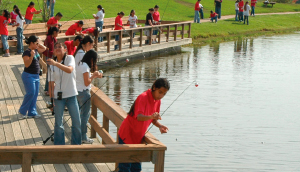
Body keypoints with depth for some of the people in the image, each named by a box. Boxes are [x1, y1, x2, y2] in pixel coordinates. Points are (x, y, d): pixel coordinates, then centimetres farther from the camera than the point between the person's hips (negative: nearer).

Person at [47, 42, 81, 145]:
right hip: (58, 96, 1)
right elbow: (51, 83, 4)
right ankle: (59, 146, 15)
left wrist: (56, 63, -39)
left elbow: (69, 70, -26)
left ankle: (76, 144, 19)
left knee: (77, 122, 3)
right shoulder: (52, 65, 3)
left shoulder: (70, 58, -4)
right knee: (58, 124, 4)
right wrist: (51, 99, -3)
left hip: (71, 95, -1)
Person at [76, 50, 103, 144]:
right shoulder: (85, 66, -18)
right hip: (83, 92, -9)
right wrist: (94, 75, -7)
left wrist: (94, 75, 12)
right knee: (85, 114, -2)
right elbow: (87, 82, -19)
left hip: (77, 91, 9)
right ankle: (83, 137, 2)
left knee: (78, 114, 18)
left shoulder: (78, 64, 10)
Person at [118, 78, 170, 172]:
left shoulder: (157, 101, 2)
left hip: (138, 138, 8)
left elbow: (153, 119, 10)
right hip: (127, 135, -8)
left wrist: (160, 126, -11)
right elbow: (139, 117, -35)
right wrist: (150, 117, -54)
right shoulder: (143, 97, -22)